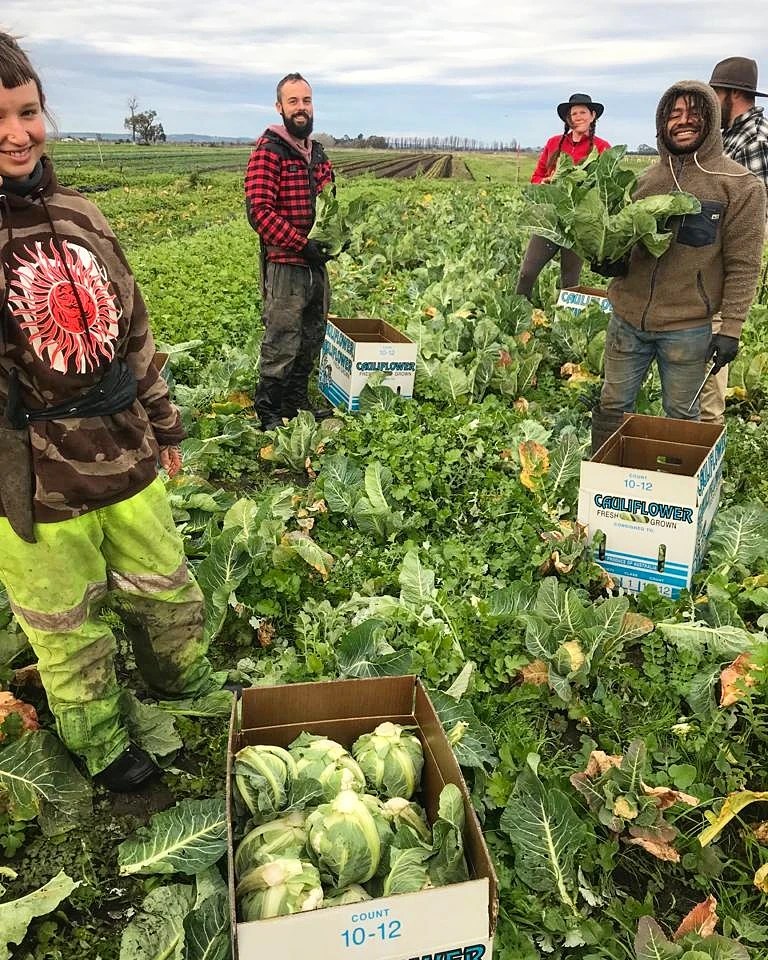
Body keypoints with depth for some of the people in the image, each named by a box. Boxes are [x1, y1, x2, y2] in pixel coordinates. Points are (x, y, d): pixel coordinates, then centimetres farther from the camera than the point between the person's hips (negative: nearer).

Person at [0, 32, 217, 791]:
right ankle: (103, 749, 43)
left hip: (124, 455, 5)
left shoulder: (76, 215, 3)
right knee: (69, 630, 16)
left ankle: (193, 701, 51)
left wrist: (162, 423, 16)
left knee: (167, 593, 22)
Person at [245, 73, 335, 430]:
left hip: (316, 264, 8)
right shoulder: (268, 150, -10)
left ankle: (298, 407, 31)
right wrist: (302, 244, -22)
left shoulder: (317, 151, 15)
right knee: (281, 346, -2)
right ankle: (267, 416, 12)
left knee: (310, 341, 16)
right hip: (285, 265, -8)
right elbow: (259, 211, -18)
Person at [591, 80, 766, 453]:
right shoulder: (645, 179, 8)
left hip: (687, 328, -4)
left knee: (681, 416, 11)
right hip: (627, 318, 4)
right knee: (612, 407, 13)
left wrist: (730, 328, -11)